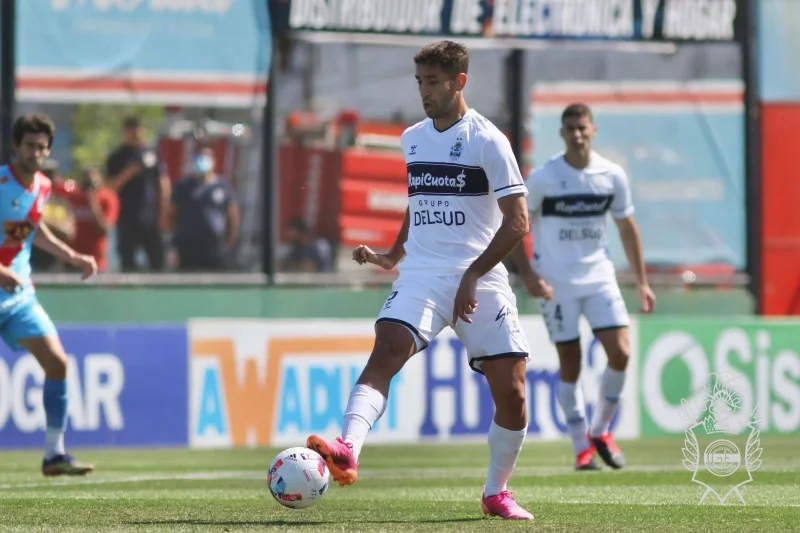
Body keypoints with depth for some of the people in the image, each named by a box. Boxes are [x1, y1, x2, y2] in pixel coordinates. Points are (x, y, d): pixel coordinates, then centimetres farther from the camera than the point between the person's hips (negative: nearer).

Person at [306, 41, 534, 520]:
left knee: (511, 390, -5)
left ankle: (497, 493, 16)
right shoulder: (412, 139, 13)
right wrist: (393, 256, 22)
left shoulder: (488, 140, -5)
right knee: (386, 351, -24)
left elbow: (517, 221, -10)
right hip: (421, 277, 3)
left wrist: (473, 275, -15)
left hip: (481, 280, -3)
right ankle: (348, 452, -42)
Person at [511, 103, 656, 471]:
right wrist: (528, 276, -15)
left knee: (620, 353, -9)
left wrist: (641, 282, 10)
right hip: (556, 285, -3)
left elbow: (627, 227, 12)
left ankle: (600, 432, 11)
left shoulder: (612, 176, 1)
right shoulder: (542, 178, -8)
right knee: (570, 365, -1)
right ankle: (582, 448, 10)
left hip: (599, 278, 3)